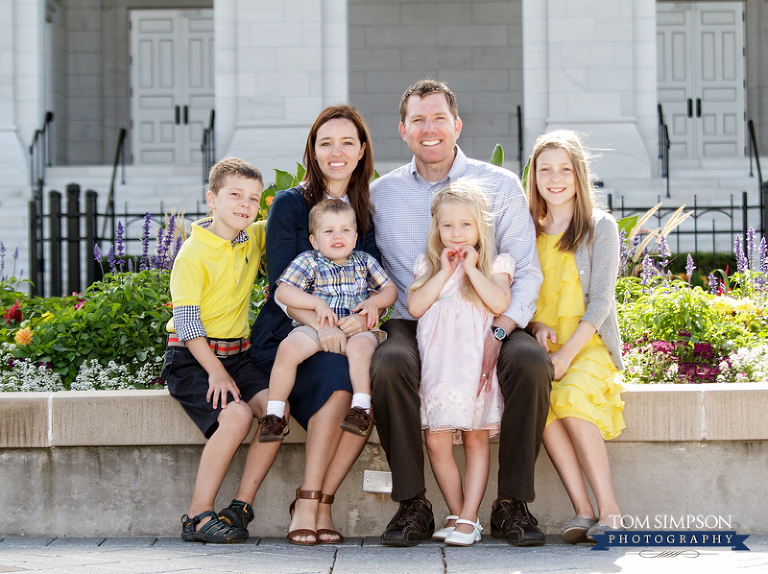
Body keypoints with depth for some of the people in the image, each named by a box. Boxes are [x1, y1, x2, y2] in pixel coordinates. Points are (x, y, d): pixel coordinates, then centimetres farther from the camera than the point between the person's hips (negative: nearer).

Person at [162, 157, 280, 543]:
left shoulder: (255, 239, 7)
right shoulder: (193, 254, -11)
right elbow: (187, 322, -14)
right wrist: (216, 372, -19)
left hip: (237, 354, 6)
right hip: (191, 357, -6)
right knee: (236, 414, -28)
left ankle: (241, 506, -10)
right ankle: (198, 515, -19)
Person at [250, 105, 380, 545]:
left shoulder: (370, 211, 13)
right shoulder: (290, 204, 2)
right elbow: (282, 285, -6)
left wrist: (364, 315, -16)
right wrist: (320, 327, -23)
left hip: (349, 338, 3)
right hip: (287, 336, -3)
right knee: (338, 377, -34)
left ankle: (321, 502, -22)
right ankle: (308, 503, -26)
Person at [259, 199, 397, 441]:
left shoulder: (364, 262, 16)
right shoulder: (308, 262, 7)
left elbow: (390, 290, 20)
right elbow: (283, 292, -3)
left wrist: (374, 302, -4)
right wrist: (318, 304, -14)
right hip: (316, 327, 0)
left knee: (359, 346, -37)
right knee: (288, 348, -29)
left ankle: (362, 408, -33)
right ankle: (274, 414, -20)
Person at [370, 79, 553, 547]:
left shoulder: (500, 185, 5)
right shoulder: (381, 194, 10)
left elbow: (528, 272, 0)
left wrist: (497, 332, -16)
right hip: (413, 324, 1)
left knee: (531, 363, -31)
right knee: (389, 366, -32)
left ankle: (512, 504, -17)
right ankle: (413, 504, -20)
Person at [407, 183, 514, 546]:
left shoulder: (495, 265, 10)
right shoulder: (428, 265, 17)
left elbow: (500, 303, -9)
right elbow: (415, 307, 1)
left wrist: (472, 268, -5)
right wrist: (445, 272, -1)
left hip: (475, 362, -2)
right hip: (437, 363, 2)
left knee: (476, 437, -4)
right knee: (436, 440, -6)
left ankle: (468, 519, -4)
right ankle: (457, 515, 6)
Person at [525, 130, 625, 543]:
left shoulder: (600, 227, 5)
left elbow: (600, 300, -4)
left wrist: (567, 354, -16)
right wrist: (537, 326, -8)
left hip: (589, 344, -2)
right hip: (539, 347, 2)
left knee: (570, 396, -34)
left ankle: (608, 509, -30)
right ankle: (582, 510, -30)